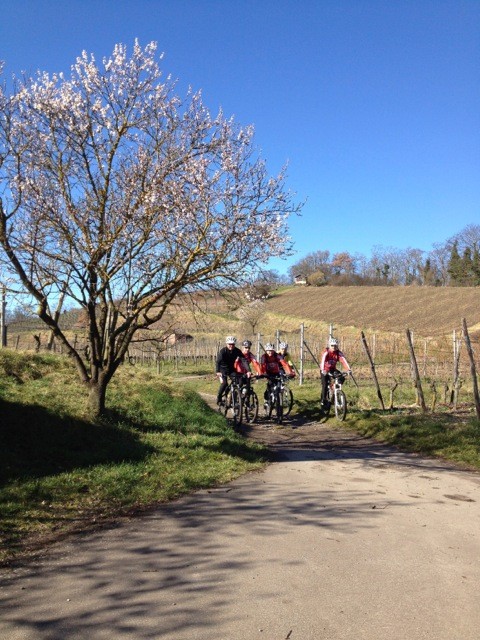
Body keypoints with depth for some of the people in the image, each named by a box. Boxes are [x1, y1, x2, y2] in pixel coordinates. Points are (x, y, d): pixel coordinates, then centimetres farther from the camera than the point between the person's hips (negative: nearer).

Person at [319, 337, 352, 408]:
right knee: (325, 385, -14)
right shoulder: (326, 352, -24)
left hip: (333, 369, 3)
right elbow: (322, 361, -39)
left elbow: (343, 360, -28)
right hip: (325, 371, -3)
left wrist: (348, 369, -44)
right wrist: (323, 370, -56)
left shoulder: (338, 352, -15)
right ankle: (323, 401, -1)